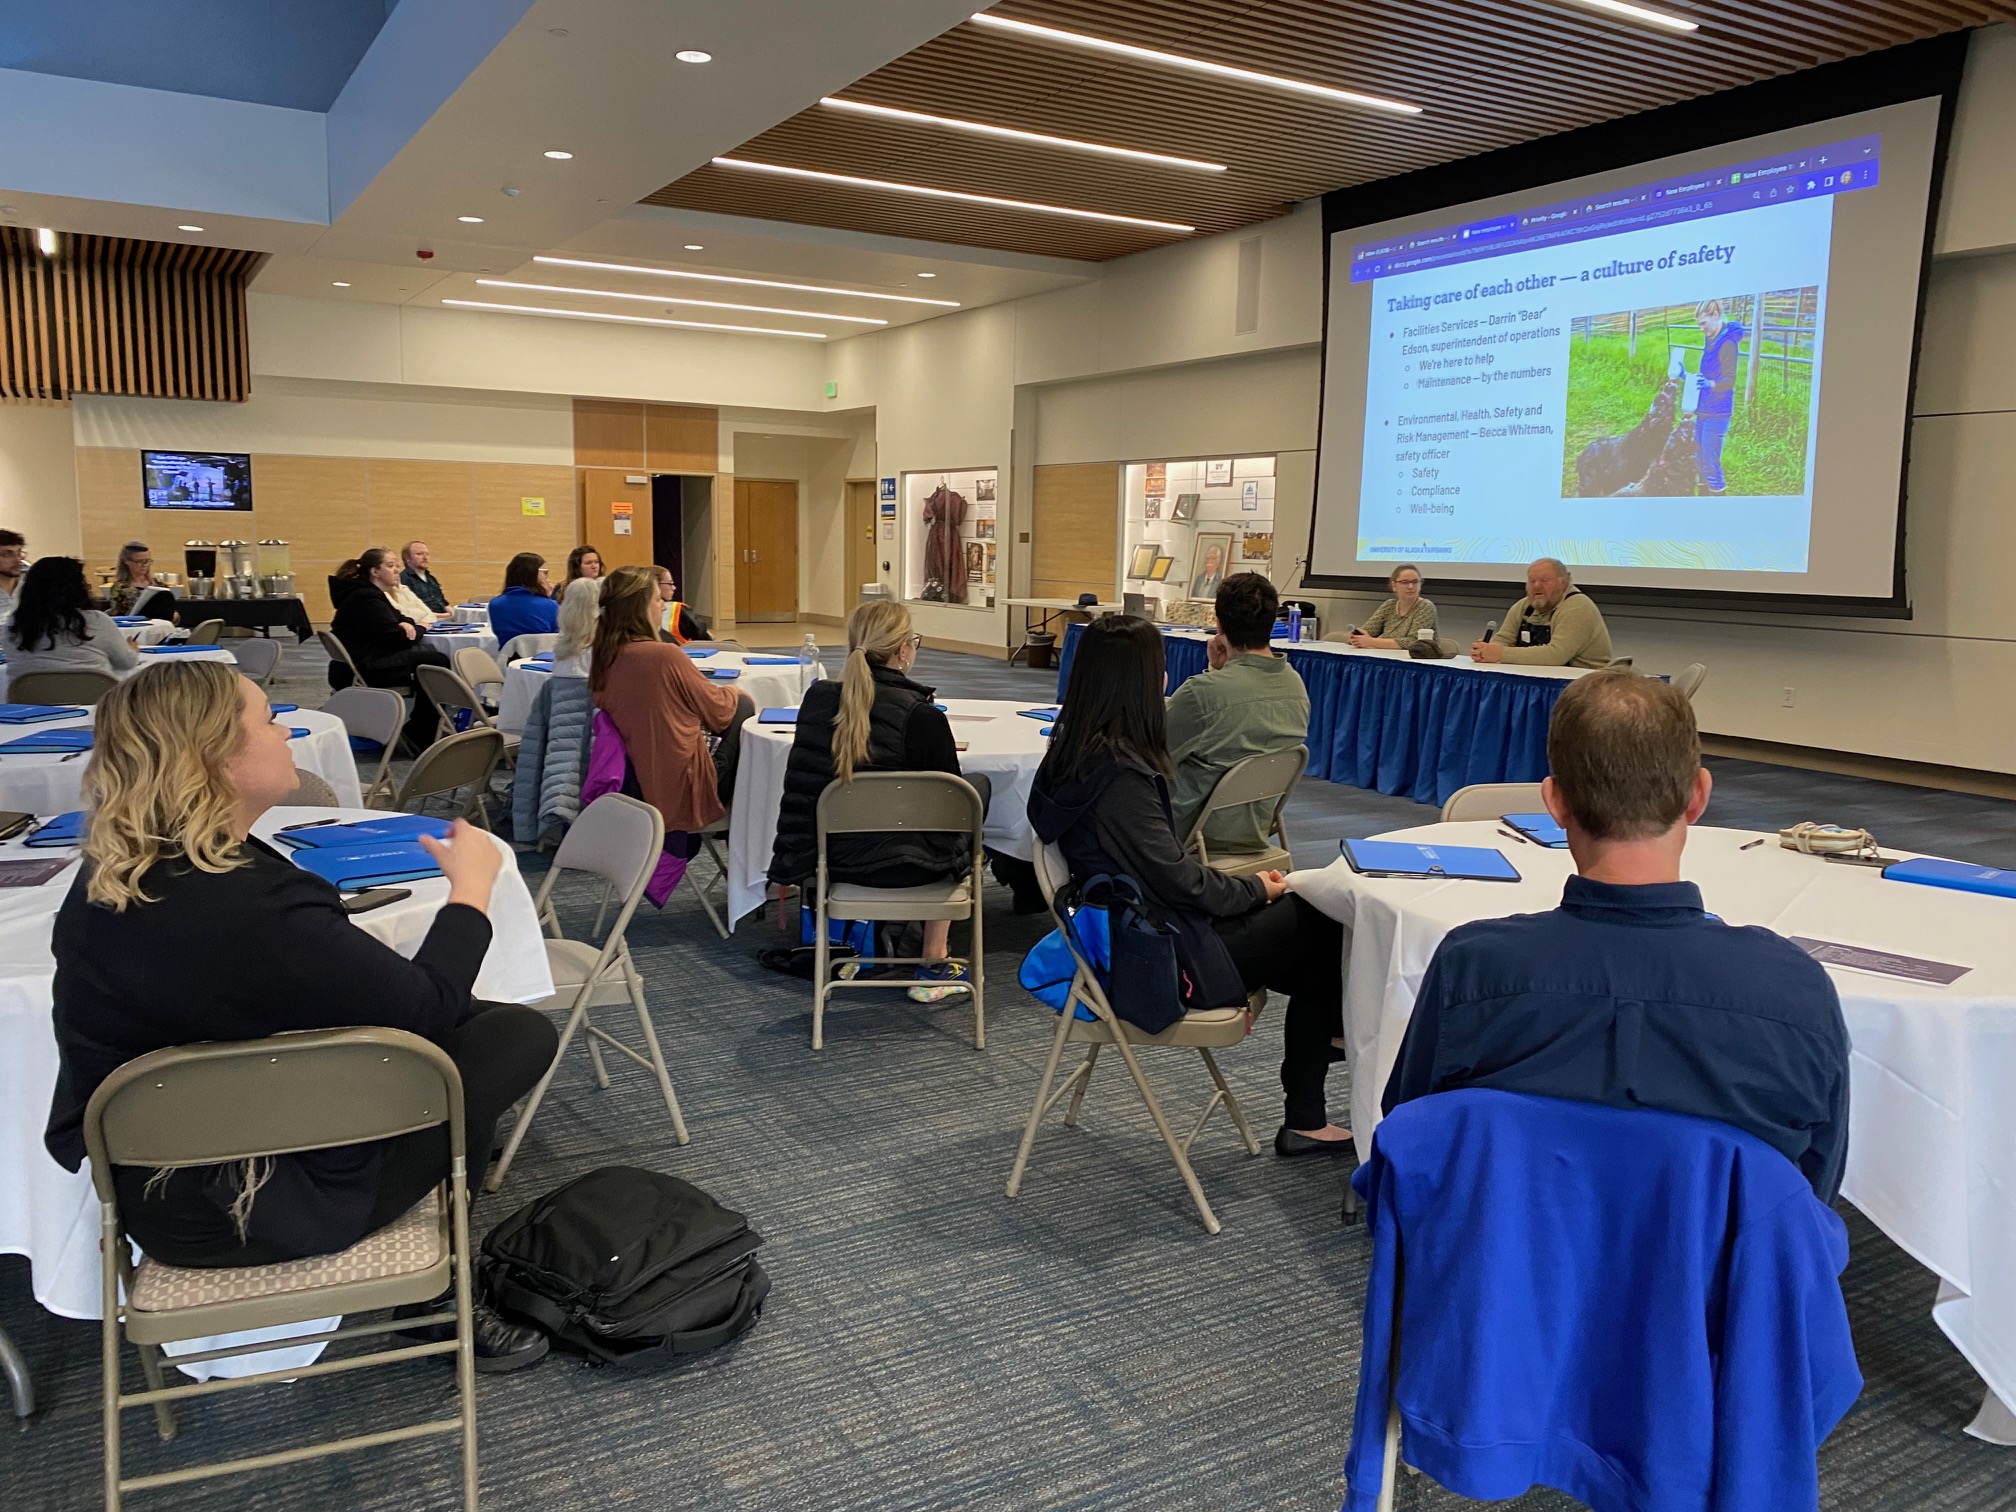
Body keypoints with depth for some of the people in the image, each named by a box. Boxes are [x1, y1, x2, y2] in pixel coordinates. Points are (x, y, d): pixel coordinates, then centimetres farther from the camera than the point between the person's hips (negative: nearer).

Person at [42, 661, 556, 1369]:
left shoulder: (110, 878, -2)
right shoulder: (245, 912, -33)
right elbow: (427, 1006, -21)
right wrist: (472, 885, -8)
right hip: (237, 1215, -9)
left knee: (475, 1023, 14)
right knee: (519, 1034, -6)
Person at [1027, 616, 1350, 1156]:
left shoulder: (1074, 749, 3)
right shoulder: (1119, 772, -26)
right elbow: (1175, 877, -22)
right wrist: (1255, 888, -4)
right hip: (1165, 958, -9)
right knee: (1322, 920, 3)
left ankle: (1306, 1120, 20)